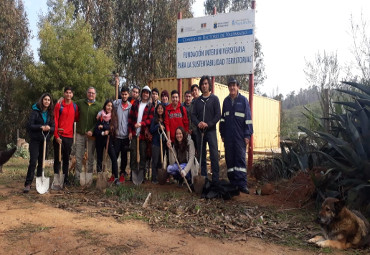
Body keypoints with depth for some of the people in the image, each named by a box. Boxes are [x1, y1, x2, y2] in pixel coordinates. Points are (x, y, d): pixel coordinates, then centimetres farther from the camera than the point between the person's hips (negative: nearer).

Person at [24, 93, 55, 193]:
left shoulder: (50, 114, 10)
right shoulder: (35, 111, -1)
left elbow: (53, 128, 6)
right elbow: (29, 125, -9)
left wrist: (49, 128, -16)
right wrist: (41, 127, -22)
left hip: (45, 140, 4)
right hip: (35, 140, -4)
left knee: (42, 162, 8)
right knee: (33, 161, -11)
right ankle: (28, 184, -8)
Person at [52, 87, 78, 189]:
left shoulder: (75, 107, 9)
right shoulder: (59, 105, -2)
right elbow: (55, 120, -5)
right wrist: (56, 135, -10)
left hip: (69, 136, 3)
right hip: (59, 135, -3)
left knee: (66, 158, 10)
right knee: (58, 158, -1)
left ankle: (65, 179, 19)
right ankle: (56, 180, 3)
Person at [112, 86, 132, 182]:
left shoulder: (130, 106, 3)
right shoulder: (116, 103, 1)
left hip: (126, 135, 1)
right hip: (117, 135, -1)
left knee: (124, 156, 9)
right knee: (115, 154, 1)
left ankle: (122, 173, 21)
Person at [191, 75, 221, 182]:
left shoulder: (214, 98, 3)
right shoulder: (197, 100, 14)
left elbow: (218, 115, -4)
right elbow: (193, 115, 8)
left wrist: (208, 124, -15)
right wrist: (198, 123, -12)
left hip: (211, 130, -4)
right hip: (200, 131, 4)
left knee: (214, 155, -9)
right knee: (201, 155, 7)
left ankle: (215, 179, -5)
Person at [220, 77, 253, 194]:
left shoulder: (243, 100, 1)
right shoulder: (226, 101, 12)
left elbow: (248, 118, -1)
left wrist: (247, 135, -7)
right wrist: (222, 134, 12)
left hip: (240, 135, -4)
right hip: (228, 136, 4)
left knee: (240, 158, -6)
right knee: (229, 158, 5)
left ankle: (242, 184, -4)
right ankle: (232, 183, 14)